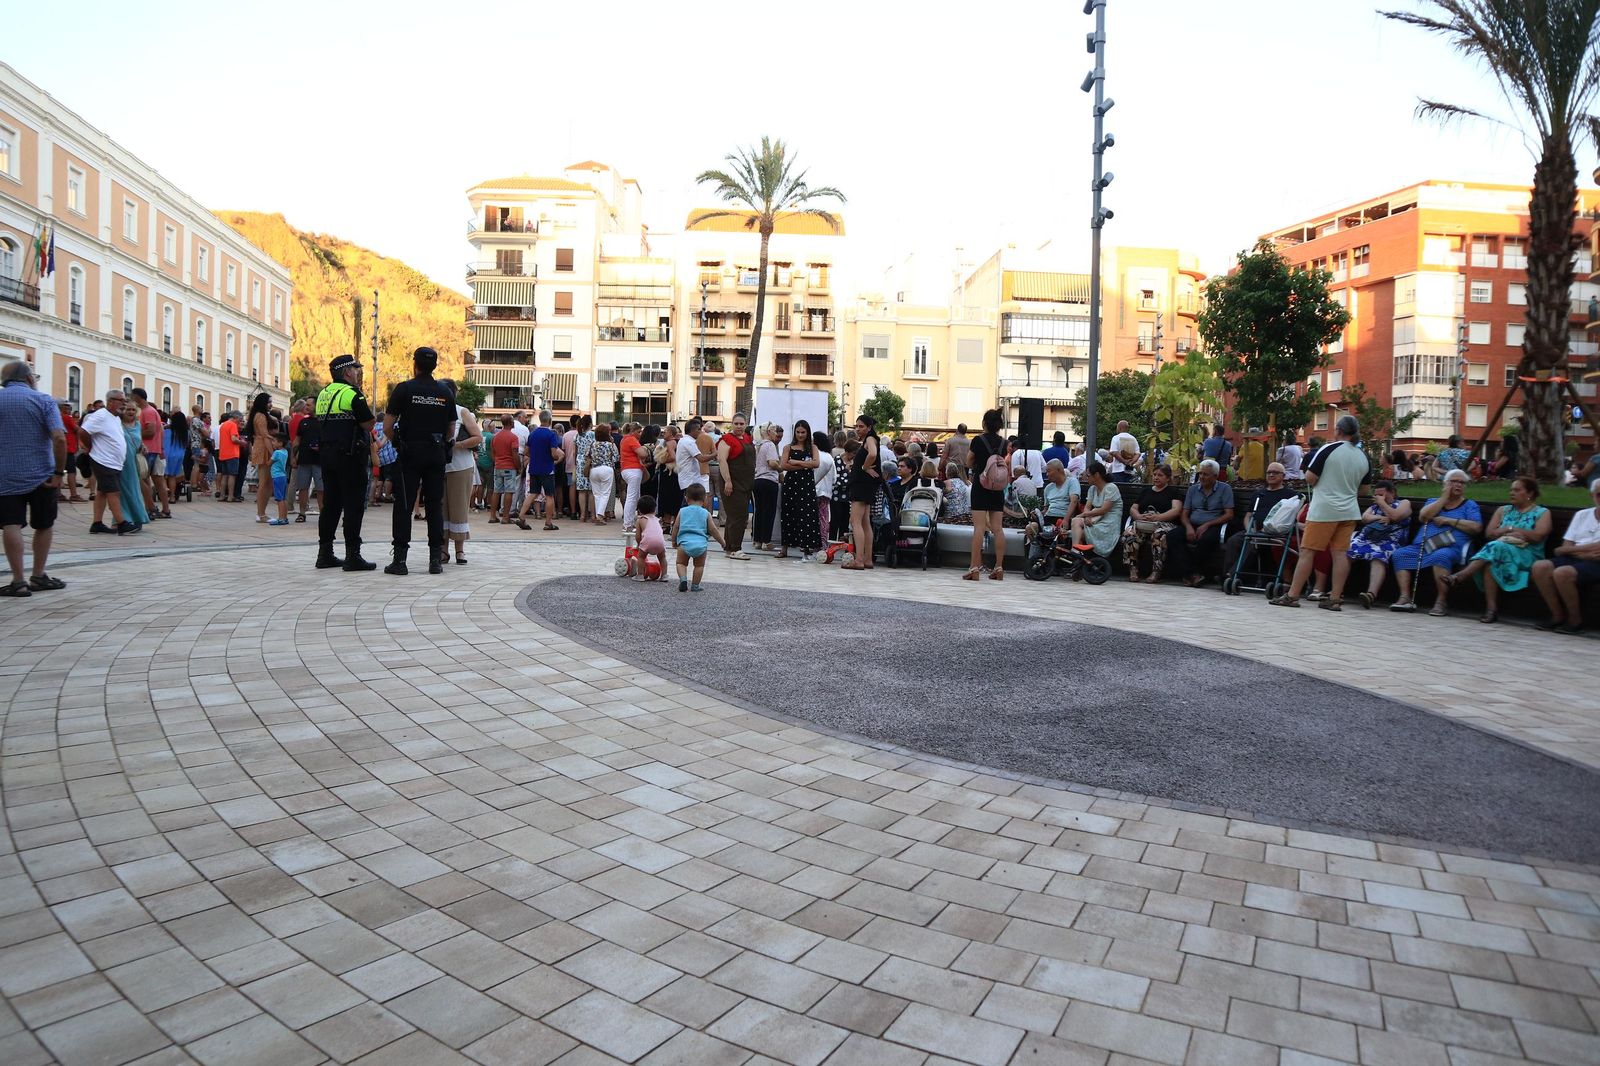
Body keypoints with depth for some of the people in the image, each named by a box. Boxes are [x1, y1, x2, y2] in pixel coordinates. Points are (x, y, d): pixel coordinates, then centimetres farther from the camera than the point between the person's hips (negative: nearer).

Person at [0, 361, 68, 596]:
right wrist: (59, 472, -9)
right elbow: (59, 438, -15)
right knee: (44, 525, 13)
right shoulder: (43, 400, -2)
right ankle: (38, 577, 19)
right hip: (41, 475, -1)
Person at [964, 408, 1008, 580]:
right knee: (998, 528, 5)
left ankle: (975, 568, -9)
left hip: (981, 486, -4)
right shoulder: (1003, 443, 5)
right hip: (998, 488, 4)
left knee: (979, 527, -7)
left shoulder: (978, 440, -7)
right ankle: (999, 568, 7)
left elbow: (968, 463, 2)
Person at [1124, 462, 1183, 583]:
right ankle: (1133, 569, -27)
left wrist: (1157, 517, -17)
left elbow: (1176, 510, -1)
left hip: (1164, 523, -3)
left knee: (1159, 534, -40)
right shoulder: (1146, 491, 29)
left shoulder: (1174, 491, 15)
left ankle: (1156, 572, -35)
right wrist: (1139, 516, -3)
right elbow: (1133, 508, 22)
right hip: (1143, 523, 4)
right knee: (1129, 534, -31)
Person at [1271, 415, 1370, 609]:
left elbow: (1310, 478, -10)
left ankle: (1292, 595, -2)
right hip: (1349, 511, 6)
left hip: (1324, 510, -6)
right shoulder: (1364, 457, 8)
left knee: (1307, 551, -3)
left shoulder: (1328, 450, -11)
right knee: (1340, 553, 5)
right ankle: (1335, 599, 5)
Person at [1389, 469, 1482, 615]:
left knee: (1441, 556, -38)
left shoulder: (1469, 505, 17)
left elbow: (1476, 527, 0)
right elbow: (1423, 517, 3)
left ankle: (1441, 601, -34)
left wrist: (1448, 520, -3)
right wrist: (1444, 497, 5)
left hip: (1450, 548, -4)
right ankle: (1405, 598, -28)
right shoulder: (1433, 501, 25)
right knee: (1399, 554, -22)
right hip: (1422, 546, 4)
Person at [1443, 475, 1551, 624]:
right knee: (1490, 561, -35)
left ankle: (1460, 577, -47)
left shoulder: (1542, 513, 12)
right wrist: (1511, 532, -4)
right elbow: (1489, 533, 11)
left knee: (1496, 547, -36)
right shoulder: (1503, 510, 24)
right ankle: (1491, 609, -41)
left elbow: (1537, 536, -5)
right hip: (1499, 550, 3)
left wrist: (1509, 528, 0)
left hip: (1527, 556, -3)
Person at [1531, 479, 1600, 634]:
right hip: (1573, 560, 6)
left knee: (1562, 573, -33)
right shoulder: (1582, 515, 19)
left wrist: (1574, 549, -5)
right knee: (1539, 567, -22)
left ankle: (1575, 620, -14)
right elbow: (1566, 547, 11)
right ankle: (1558, 616, -12)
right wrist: (1586, 549, -7)